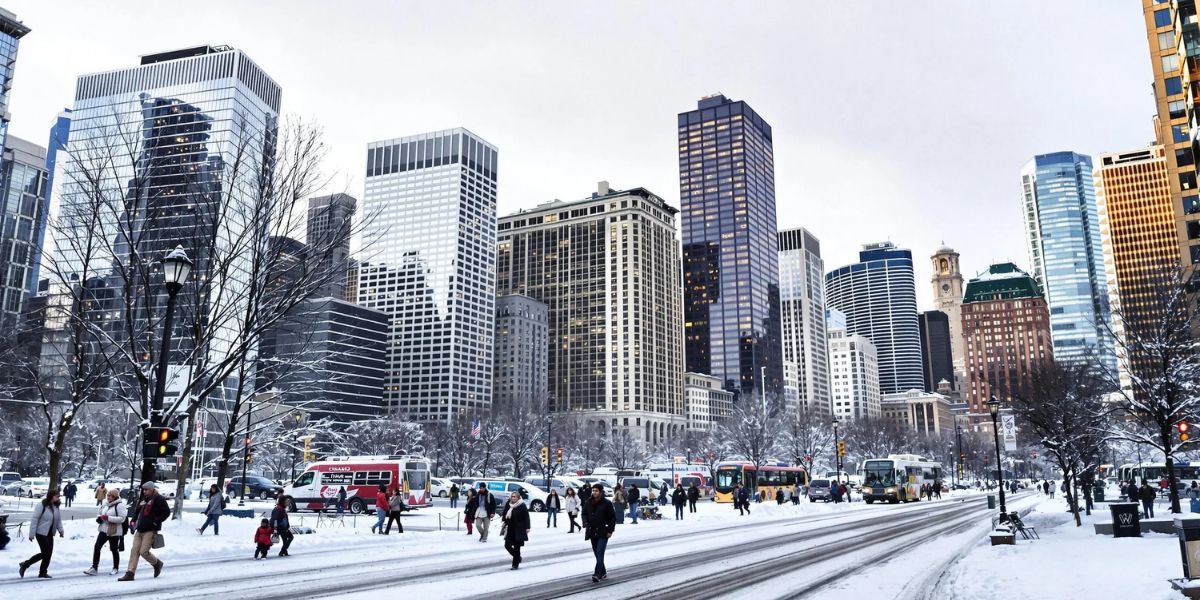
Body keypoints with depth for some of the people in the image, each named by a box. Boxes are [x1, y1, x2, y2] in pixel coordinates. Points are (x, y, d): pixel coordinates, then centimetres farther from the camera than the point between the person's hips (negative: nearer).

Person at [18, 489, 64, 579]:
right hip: (41, 533, -7)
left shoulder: (57, 506, 5)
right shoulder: (42, 505, -17)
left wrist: (60, 530, 0)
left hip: (50, 534, 7)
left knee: (49, 553, 4)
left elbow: (59, 519, 12)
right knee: (46, 553, -8)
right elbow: (34, 519, -16)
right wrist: (32, 534, -17)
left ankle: (43, 572, 15)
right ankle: (25, 565, 10)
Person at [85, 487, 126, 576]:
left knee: (114, 549, 6)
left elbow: (122, 518, -20)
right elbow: (101, 513, 25)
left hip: (114, 531, -7)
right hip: (104, 530, 7)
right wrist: (99, 518, 2)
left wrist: (108, 518, -25)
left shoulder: (119, 505, -14)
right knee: (97, 547, -3)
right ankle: (94, 568, 4)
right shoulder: (105, 504, 9)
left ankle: (116, 568, 21)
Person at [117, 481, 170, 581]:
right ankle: (130, 573, 3)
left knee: (144, 552, -8)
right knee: (134, 551, 1)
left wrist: (156, 521, -15)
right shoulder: (143, 499, 15)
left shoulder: (159, 499, -9)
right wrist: (134, 520, 16)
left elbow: (167, 512, -15)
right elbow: (137, 510, 30)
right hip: (139, 530, 7)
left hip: (150, 530, -7)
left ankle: (157, 563, 18)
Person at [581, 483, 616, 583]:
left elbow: (613, 517, -3)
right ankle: (603, 572, 26)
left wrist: (610, 530, -8)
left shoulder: (607, 503, -8)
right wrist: (586, 524, -3)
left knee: (600, 553, -13)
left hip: (603, 533, -5)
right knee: (597, 553, 12)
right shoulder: (588, 502, 3)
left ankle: (597, 574, -17)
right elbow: (584, 514, 14)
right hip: (592, 532, 5)